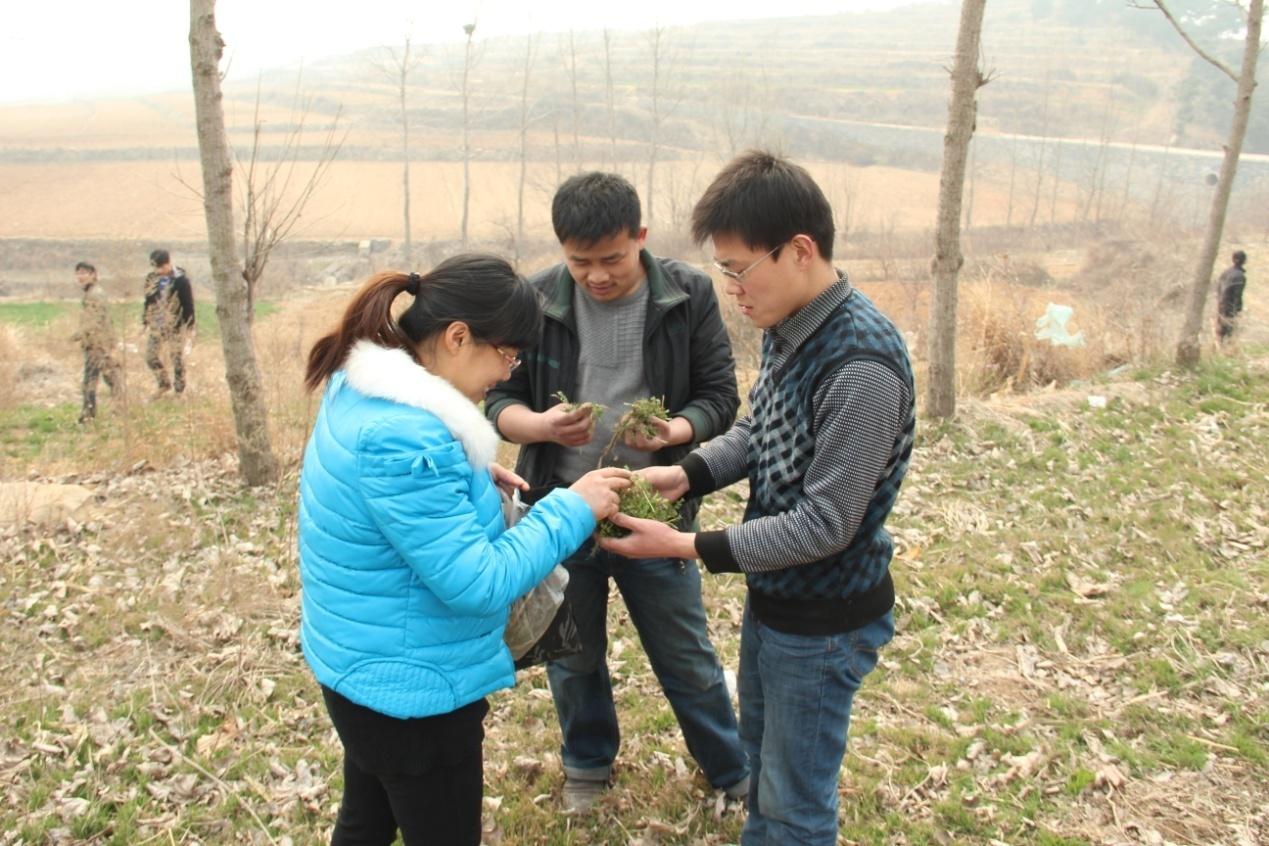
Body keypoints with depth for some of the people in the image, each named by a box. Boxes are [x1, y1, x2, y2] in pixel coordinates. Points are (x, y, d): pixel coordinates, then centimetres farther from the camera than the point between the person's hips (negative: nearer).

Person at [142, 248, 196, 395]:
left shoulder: (180, 280, -13)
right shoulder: (151, 278, 3)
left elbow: (188, 305, -10)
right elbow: (147, 301, 14)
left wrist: (189, 328, -10)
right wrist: (146, 323, 14)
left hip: (176, 327, -5)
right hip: (156, 326, 5)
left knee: (177, 359, 3)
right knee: (151, 357, 8)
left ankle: (179, 390, 17)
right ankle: (164, 384, 28)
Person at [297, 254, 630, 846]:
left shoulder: (361, 391, -1)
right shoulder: (404, 438, -32)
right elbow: (479, 584, -29)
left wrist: (472, 478, 2)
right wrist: (571, 509, -20)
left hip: (366, 669, 9)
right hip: (411, 688, -9)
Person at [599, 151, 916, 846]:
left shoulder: (861, 367, -31)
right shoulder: (787, 327, -3)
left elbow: (824, 525, -27)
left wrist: (690, 547, -24)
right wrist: (687, 474, -6)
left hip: (825, 619, -8)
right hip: (771, 595, 9)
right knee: (760, 757, 29)